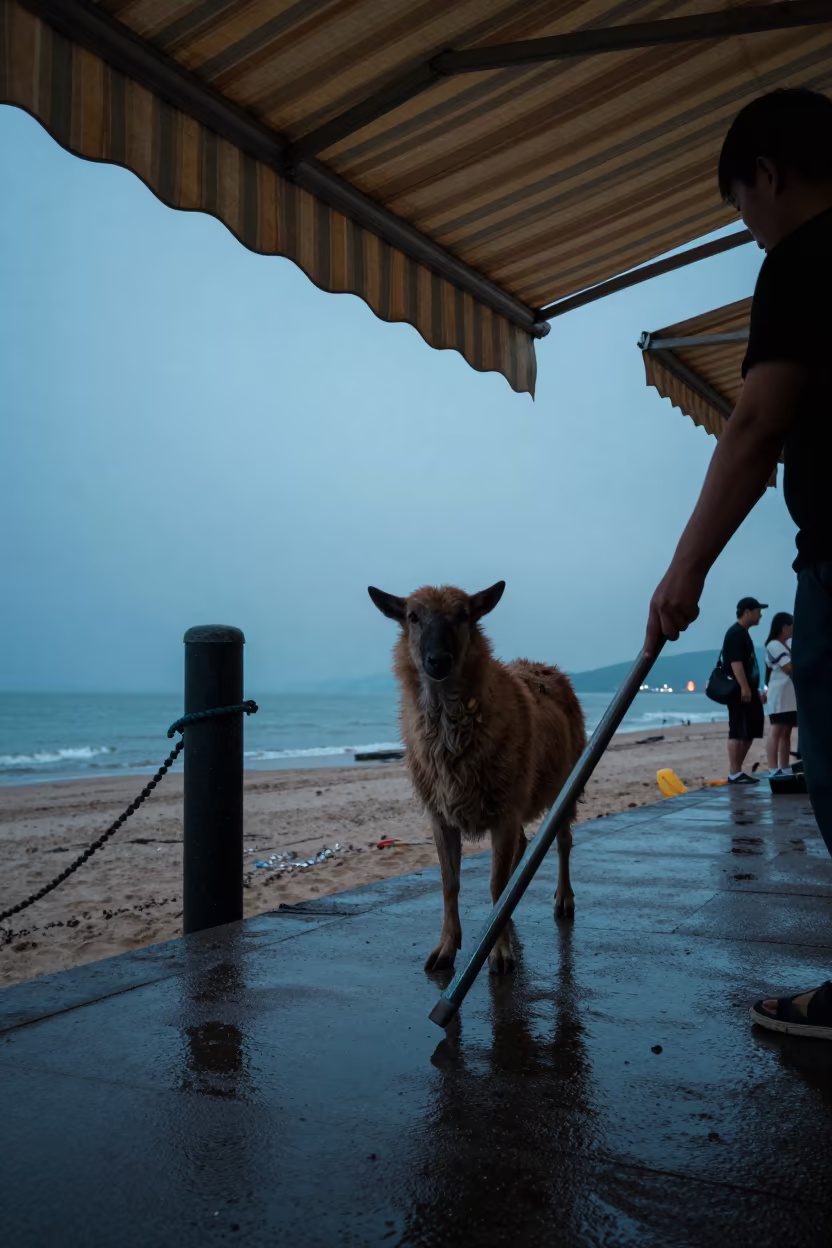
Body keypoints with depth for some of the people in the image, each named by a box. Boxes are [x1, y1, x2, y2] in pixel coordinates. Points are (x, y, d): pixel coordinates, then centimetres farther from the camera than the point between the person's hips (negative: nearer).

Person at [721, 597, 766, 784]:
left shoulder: (743, 633, 20)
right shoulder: (735, 634, -12)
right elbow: (735, 662, -21)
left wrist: (753, 690, 25)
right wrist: (744, 688, -26)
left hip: (748, 690, 11)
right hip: (739, 691, -11)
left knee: (750, 731, 13)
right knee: (738, 732, -9)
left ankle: (737, 770, 19)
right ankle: (734, 773, -7)